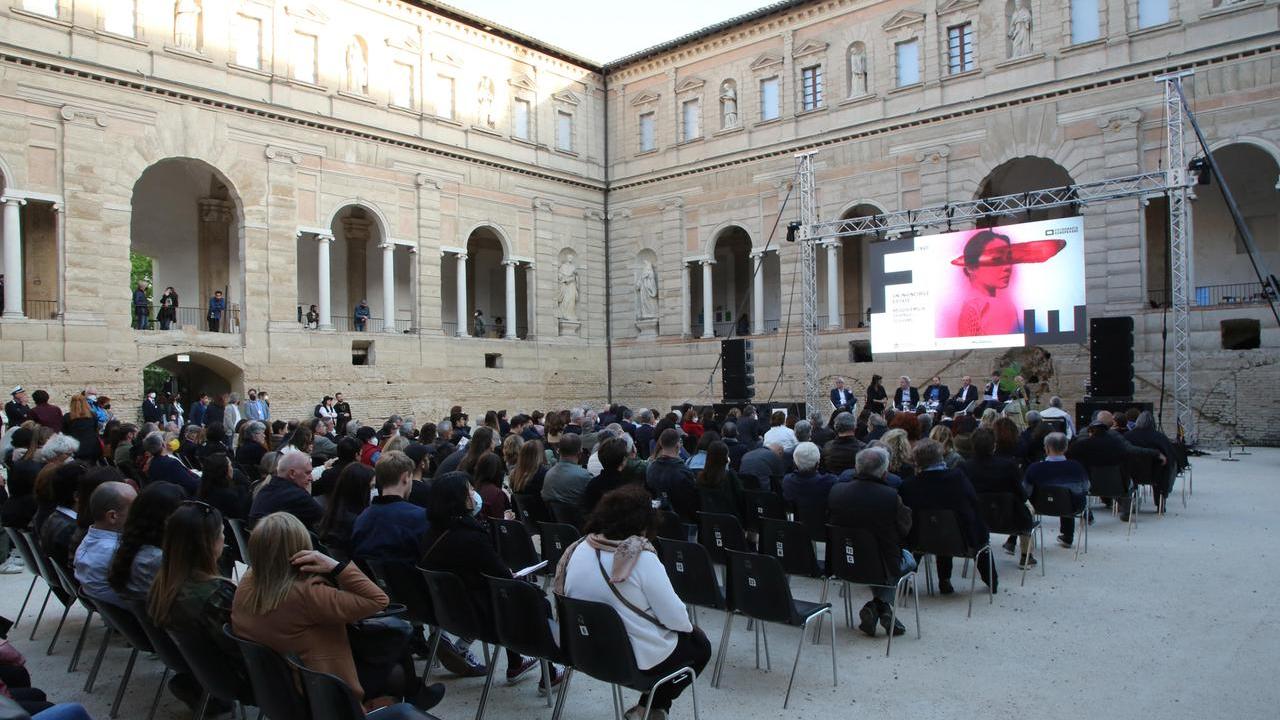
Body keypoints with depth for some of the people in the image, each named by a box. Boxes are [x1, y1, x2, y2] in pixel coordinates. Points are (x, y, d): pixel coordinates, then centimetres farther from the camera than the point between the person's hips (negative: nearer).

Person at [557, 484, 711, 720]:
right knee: (700, 644, 21)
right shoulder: (641, 558, -24)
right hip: (638, 658, -7)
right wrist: (688, 626, 3)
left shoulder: (578, 549, -6)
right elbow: (676, 618, -21)